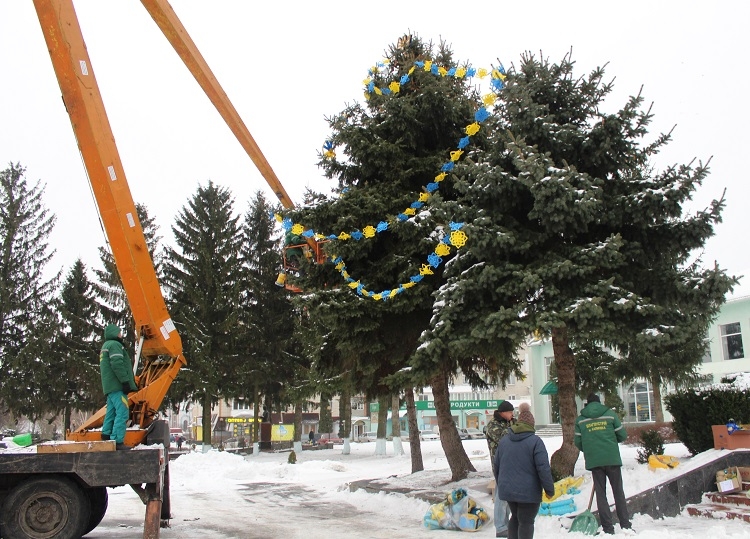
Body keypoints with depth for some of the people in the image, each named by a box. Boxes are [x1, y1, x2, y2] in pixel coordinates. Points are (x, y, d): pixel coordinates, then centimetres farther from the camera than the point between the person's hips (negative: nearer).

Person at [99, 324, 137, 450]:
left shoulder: (105, 347, 26)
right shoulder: (114, 345, -7)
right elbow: (117, 364, -20)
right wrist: (125, 381, -20)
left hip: (110, 387, 11)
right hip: (117, 386, -11)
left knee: (111, 412, 12)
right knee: (122, 412, -14)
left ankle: (106, 437, 13)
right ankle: (117, 441, -19)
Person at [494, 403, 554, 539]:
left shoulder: (504, 440, 7)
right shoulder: (535, 441, -12)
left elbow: (496, 466, 14)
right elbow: (543, 468, -16)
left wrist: (500, 484, 26)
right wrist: (549, 488, -6)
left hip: (507, 489, 6)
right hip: (528, 492, -6)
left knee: (515, 517, 21)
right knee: (526, 521, 2)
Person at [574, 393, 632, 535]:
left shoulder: (580, 419, 5)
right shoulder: (610, 414, 3)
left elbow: (578, 442, 4)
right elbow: (622, 435, 4)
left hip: (593, 461, 0)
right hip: (612, 459, 0)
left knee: (601, 494, 6)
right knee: (618, 492, 10)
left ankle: (608, 528, 4)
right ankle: (625, 525, 11)